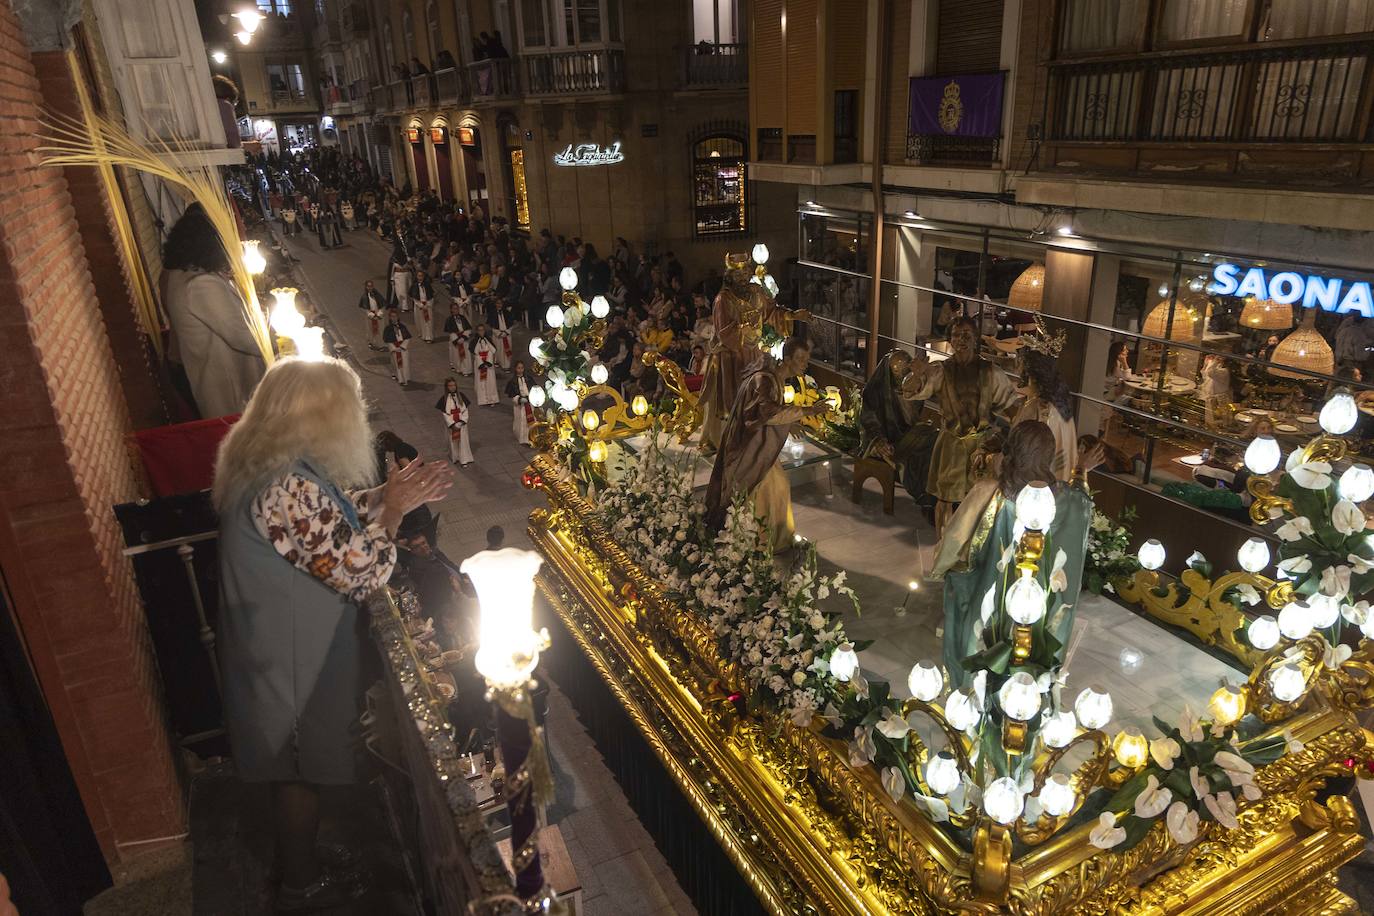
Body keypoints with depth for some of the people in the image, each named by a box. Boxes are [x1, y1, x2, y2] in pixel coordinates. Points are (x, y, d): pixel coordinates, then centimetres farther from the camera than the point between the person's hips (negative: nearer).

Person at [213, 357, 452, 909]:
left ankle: (302, 862, 45)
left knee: (296, 767, 25)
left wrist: (390, 495, 0)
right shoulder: (289, 490, -33)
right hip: (293, 660, -9)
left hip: (286, 647, 9)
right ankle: (302, 886, 34)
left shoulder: (278, 466, 0)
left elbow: (335, 518, 13)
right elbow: (361, 572, -29)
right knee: (301, 771, 12)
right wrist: (394, 509, -17)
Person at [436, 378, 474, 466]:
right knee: (453, 440, 12)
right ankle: (455, 457, 28)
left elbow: (465, 410, -2)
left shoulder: (461, 396, -4)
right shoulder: (444, 398, -10)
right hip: (451, 423, -1)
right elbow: (445, 414, -10)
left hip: (461, 423, 1)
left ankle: (464, 459, 9)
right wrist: (452, 424, -16)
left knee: (463, 440, 2)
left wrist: (462, 421, -13)